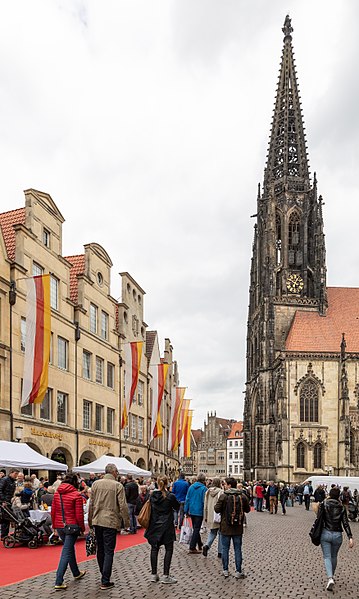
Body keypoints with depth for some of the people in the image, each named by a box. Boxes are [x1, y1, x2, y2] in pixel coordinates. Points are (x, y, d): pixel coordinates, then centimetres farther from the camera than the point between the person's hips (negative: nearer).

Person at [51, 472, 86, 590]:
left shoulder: (57, 494, 3)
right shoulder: (76, 495, -12)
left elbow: (53, 511, 8)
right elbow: (79, 514, -12)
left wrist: (54, 525, 19)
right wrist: (82, 528, -1)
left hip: (59, 526, 6)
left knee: (69, 548, 23)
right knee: (66, 552, -3)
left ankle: (76, 573, 39)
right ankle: (59, 582, -8)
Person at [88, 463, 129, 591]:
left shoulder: (96, 484, 3)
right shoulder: (118, 486, -9)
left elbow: (91, 504, 7)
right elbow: (123, 506, -10)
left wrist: (90, 520, 17)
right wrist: (126, 521, 2)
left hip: (97, 521, 5)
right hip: (111, 521, -5)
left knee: (100, 549, 17)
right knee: (109, 552, 0)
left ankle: (104, 575, 30)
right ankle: (105, 582, -1)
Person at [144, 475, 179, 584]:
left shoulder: (152, 496, -2)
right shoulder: (170, 496, -13)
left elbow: (149, 509, 7)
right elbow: (177, 507, 1)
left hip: (154, 526, 4)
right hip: (167, 526, -4)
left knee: (154, 549, 12)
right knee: (169, 549, 5)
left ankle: (154, 574, 15)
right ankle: (165, 576, 2)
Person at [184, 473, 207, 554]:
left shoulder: (191, 487, 3)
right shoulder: (204, 488, -12)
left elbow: (187, 499, 5)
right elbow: (204, 501, -13)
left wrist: (186, 510, 9)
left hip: (191, 511, 5)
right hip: (199, 512, -5)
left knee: (195, 528, 19)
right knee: (196, 529, 0)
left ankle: (200, 545, 32)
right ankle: (192, 548, -2)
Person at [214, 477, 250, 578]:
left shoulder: (223, 496, -14)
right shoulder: (243, 496, -4)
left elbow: (217, 509, -12)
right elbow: (247, 509, 6)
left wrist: (216, 505, 9)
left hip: (226, 528, -2)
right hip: (238, 528, 2)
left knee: (225, 549, 11)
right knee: (238, 549, 10)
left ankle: (225, 570, 15)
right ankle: (238, 571, 12)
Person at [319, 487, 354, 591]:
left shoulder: (324, 504, -5)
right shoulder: (342, 508, -1)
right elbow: (345, 523, -6)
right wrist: (350, 538, -8)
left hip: (325, 533, -2)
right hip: (337, 535, 2)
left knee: (327, 557, 1)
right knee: (334, 557, 21)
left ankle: (330, 578, -19)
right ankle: (332, 576, 33)